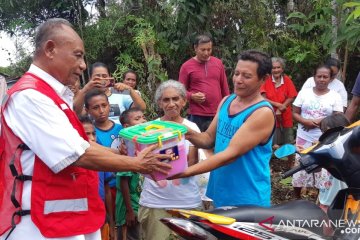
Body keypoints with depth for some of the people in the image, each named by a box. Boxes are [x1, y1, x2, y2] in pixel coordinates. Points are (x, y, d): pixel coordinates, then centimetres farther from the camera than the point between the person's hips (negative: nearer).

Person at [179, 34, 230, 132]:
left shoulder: (218, 63, 8)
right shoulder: (186, 66, -2)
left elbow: (225, 88, 13)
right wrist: (192, 96, -18)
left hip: (218, 114, 3)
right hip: (197, 115, -3)